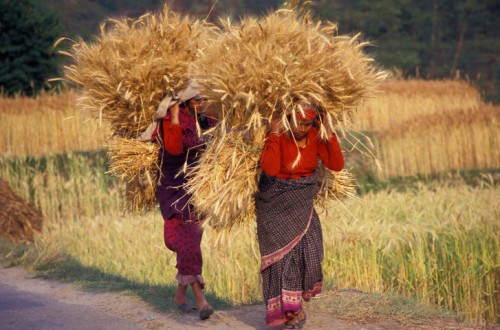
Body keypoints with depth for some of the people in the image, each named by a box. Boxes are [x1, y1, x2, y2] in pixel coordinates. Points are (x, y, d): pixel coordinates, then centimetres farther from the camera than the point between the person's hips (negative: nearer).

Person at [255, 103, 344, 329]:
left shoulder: (315, 136, -8)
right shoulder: (278, 136, -19)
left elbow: (336, 165, -14)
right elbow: (270, 168, -34)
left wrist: (329, 134, -21)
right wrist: (274, 133, -32)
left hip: (301, 200, 4)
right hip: (275, 199, -3)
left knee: (306, 247, -4)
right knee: (283, 249, -6)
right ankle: (293, 310, 3)